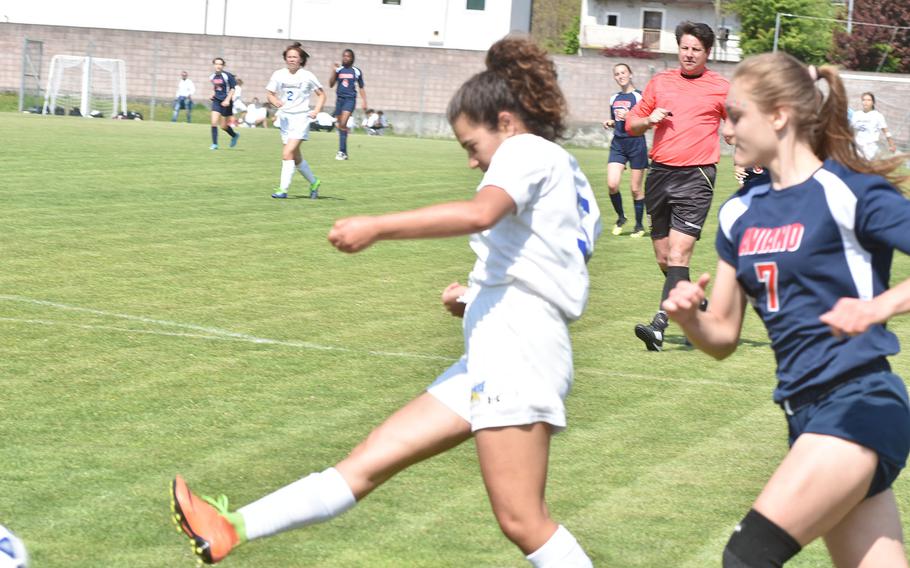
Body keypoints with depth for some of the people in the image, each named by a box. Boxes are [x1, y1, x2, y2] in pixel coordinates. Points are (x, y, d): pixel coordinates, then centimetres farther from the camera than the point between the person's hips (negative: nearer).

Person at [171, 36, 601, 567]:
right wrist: (476, 299, 20)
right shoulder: (563, 175, 26)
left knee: (522, 521, -10)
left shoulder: (529, 151, -4)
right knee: (370, 460, 6)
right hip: (494, 353, 10)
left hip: (518, 345, -10)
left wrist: (377, 226, -25)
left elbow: (480, 213, -26)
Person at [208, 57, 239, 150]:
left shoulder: (227, 76, -12)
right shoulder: (212, 77, 5)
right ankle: (214, 144, -4)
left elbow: (232, 89, -9)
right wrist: (213, 94, 4)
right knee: (214, 122, -12)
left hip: (226, 102, -4)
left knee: (223, 126, 3)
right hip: (216, 101, 4)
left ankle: (234, 135, 34)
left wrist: (227, 100, -18)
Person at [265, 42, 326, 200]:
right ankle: (313, 182, 33)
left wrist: (316, 111, -9)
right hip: (284, 117, 5)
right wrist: (275, 101, -15)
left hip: (301, 117, -5)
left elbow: (321, 94, 4)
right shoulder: (278, 75, 2)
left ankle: (283, 189, -17)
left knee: (287, 153, -19)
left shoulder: (307, 76, -5)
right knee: (295, 157, 13)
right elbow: (270, 94, 7)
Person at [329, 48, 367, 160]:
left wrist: (364, 101, 7)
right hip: (340, 99, 3)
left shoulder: (357, 71, 5)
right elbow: (331, 85, 3)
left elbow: (361, 88, 13)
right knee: (341, 126, 6)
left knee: (342, 124, -20)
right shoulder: (338, 70, 7)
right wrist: (334, 72, -8)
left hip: (350, 99, -3)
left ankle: (341, 151, -20)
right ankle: (344, 152, 15)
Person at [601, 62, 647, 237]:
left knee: (636, 189, 2)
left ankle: (639, 225, 16)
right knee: (612, 184, -11)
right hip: (618, 144, 5)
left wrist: (629, 117, -18)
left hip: (636, 144, -5)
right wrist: (609, 123, 6)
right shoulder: (614, 98, 14)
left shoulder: (639, 96, -4)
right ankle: (620, 218, 11)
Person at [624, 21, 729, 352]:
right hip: (659, 173, 5)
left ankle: (659, 327, -24)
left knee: (678, 254, -16)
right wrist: (649, 120, -4)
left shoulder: (720, 88, 4)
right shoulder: (660, 82, 12)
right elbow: (632, 124, 18)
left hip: (696, 177, -5)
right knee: (663, 258, 10)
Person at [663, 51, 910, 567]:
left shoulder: (848, 193, -10)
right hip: (808, 415, 8)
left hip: (861, 407, -8)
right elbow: (723, 337, 15)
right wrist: (688, 316, -5)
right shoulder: (742, 212, 12)